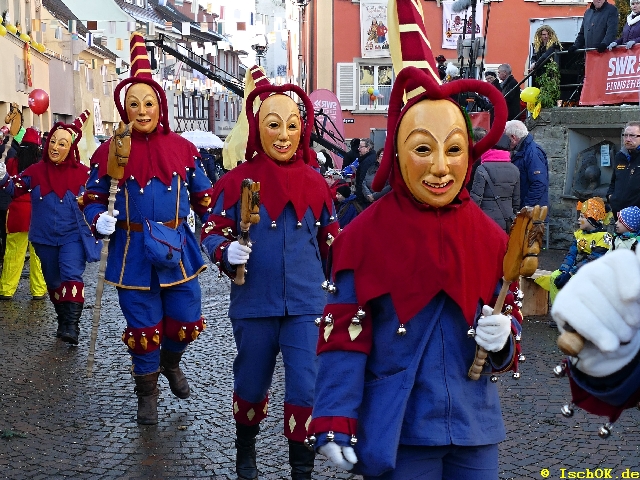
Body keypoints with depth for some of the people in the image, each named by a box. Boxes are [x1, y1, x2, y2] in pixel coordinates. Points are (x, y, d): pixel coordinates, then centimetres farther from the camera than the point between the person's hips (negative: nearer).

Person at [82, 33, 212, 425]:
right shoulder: (110, 151, -4)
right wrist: (100, 220, -15)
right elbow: (92, 198, 4)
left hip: (177, 249, 2)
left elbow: (203, 198, 10)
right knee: (143, 330, 7)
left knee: (186, 323, 7)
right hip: (133, 253, -1)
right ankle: (147, 394, 30)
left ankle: (171, 362, 42)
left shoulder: (183, 148, 1)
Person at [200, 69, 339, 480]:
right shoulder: (237, 180, -6)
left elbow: (331, 240, 11)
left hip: (306, 304, 1)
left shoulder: (316, 183, 1)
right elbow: (213, 230, -1)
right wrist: (227, 252, -22)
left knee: (306, 388, -3)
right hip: (254, 303, 0)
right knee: (252, 383, 16)